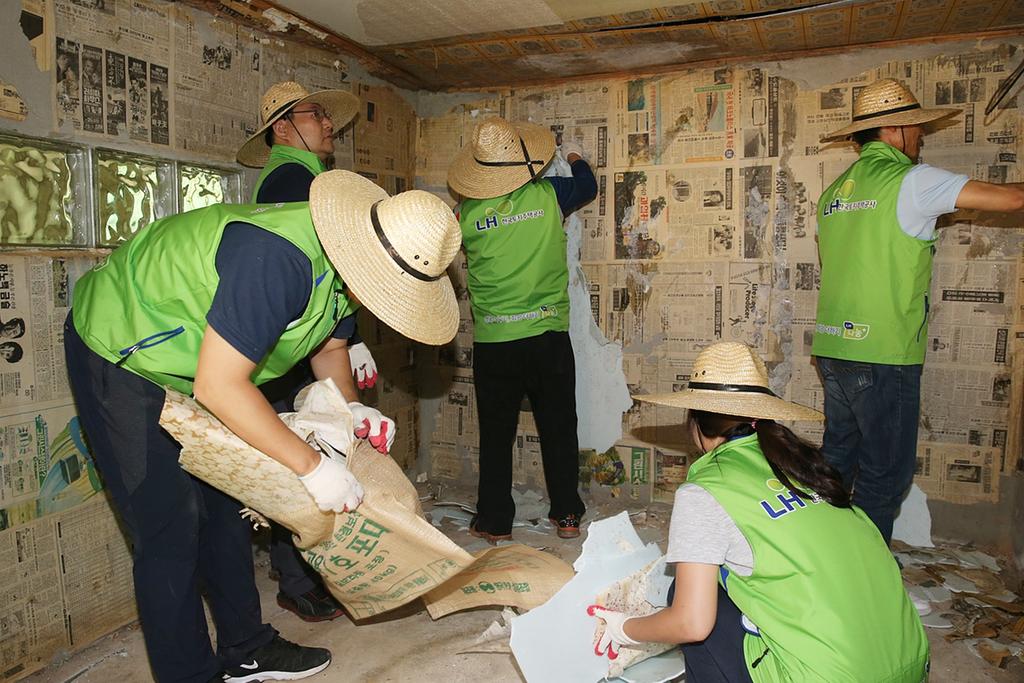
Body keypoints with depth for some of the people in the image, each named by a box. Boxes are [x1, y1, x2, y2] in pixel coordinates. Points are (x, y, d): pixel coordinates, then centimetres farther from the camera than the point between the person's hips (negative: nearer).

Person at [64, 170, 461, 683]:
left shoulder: (342, 261, -9)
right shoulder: (278, 257, -38)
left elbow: (329, 344, 7)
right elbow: (218, 386, -37)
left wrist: (349, 408, -13)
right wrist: (313, 467, -32)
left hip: (191, 364, 9)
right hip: (118, 356, -8)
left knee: (225, 507, 12)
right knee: (170, 528, -7)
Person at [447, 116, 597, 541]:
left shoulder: (467, 212, -3)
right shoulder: (547, 195, -3)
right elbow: (588, 186, 17)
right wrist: (575, 156, 38)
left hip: (492, 342, 0)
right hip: (548, 335, 0)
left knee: (496, 434, 12)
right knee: (559, 429, 12)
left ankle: (494, 522, 20)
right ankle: (567, 515, 22)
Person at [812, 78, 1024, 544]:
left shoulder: (833, 192, 14)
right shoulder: (910, 180, -8)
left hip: (833, 345, 8)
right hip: (882, 353, -8)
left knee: (839, 456, 19)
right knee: (886, 471, 4)